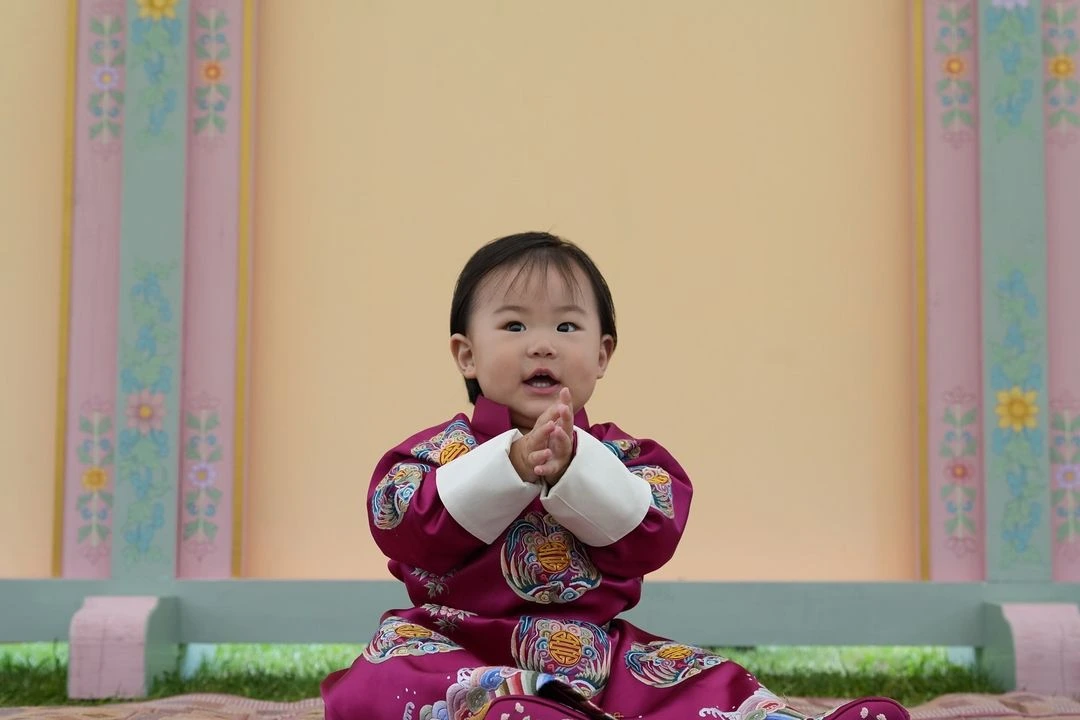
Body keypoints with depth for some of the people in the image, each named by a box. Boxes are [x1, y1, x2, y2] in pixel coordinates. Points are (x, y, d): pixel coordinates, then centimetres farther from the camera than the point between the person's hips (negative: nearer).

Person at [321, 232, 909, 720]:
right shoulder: (445, 448, 6)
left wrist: (572, 465, -24)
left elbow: (651, 534, -8)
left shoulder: (620, 455, 11)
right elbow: (400, 525, -13)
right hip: (463, 647, -4)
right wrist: (512, 463, -24)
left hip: (596, 650, 4)